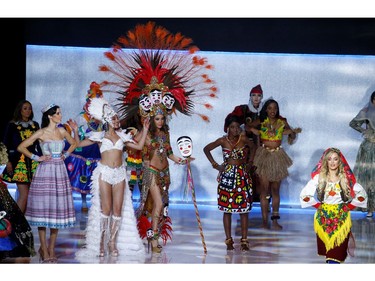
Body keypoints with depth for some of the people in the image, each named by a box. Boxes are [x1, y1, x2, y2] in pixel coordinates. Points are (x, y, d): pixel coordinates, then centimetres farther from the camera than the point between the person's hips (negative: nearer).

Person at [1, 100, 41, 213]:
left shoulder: (35, 125, 13)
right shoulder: (12, 125, 2)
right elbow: (6, 145, 1)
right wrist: (8, 162, -7)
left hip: (33, 162, 4)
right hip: (19, 162, -4)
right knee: (24, 194, -12)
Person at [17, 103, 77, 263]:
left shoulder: (61, 131, 8)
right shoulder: (41, 133, -5)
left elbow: (74, 143, 25)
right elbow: (21, 147, -6)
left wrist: (66, 154, 11)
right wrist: (37, 158, -6)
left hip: (60, 172, 5)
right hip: (45, 171, -5)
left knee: (58, 210, 4)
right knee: (44, 210, -2)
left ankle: (51, 248, 12)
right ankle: (44, 249, 3)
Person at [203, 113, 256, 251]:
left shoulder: (243, 139, -2)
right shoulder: (223, 140, -3)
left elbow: (253, 147, 18)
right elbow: (206, 149, 8)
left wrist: (249, 162, 10)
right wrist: (215, 165, 3)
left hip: (242, 176, 1)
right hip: (227, 176, -1)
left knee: (244, 209, 0)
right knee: (227, 210, 1)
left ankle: (244, 240, 7)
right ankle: (229, 240, 10)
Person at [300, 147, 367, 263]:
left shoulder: (346, 178, 0)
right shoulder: (319, 177, -1)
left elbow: (362, 195, 7)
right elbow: (304, 195, 0)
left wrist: (349, 206, 2)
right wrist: (318, 205, 0)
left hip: (341, 217, -1)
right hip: (323, 217, 1)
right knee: (327, 244, 1)